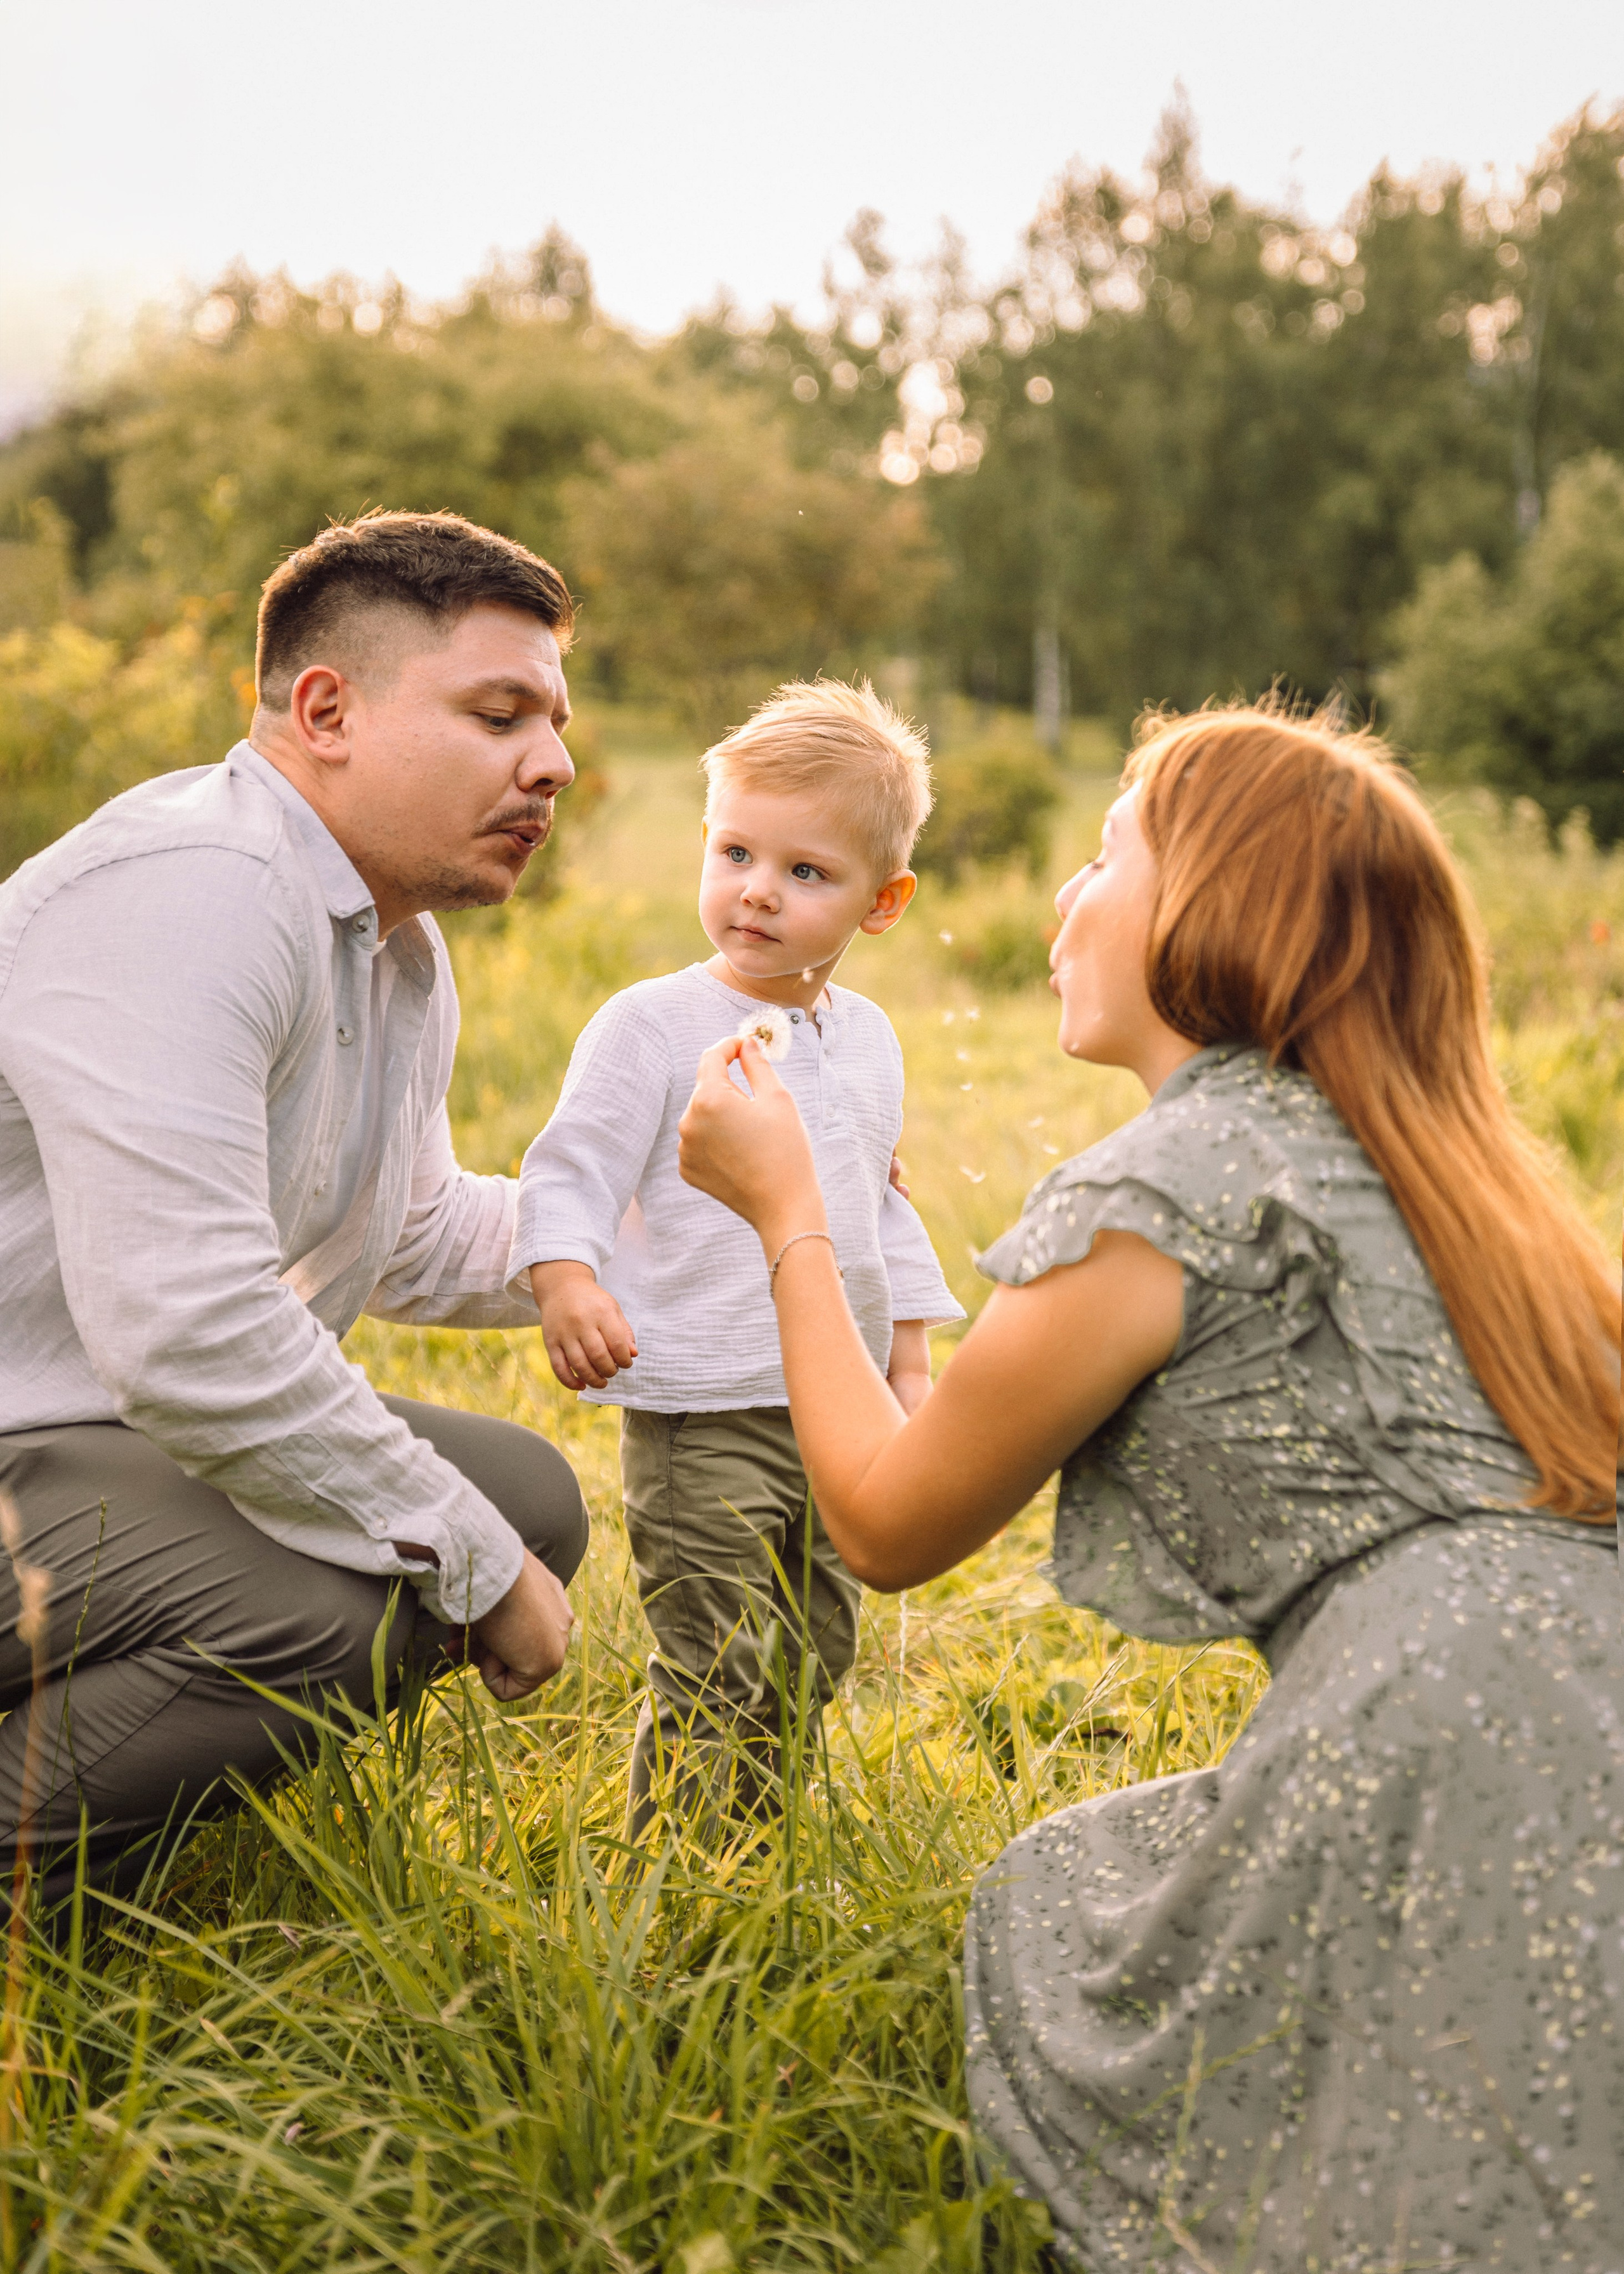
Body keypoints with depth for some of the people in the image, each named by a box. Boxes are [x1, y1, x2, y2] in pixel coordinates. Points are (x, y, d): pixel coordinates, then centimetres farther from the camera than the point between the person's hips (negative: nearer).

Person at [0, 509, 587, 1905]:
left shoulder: (402, 941, 11)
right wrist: (475, 1571, -22)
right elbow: (185, 1331, -32)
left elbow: (416, 1240, 25)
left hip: (148, 1427, 11)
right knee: (315, 1615, -32)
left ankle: (175, 1775, 9)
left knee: (529, 1496, 9)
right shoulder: (184, 897, -24)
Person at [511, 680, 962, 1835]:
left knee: (816, 1664, 16)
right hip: (701, 1415, -6)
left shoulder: (870, 1040, 11)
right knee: (716, 1685, -8)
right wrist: (567, 1279, -31)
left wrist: (911, 1359, 17)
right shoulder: (653, 1025, -8)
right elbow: (573, 1170, -12)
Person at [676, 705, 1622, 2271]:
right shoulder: (1422, 1164, 21)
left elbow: (888, 1523, 8)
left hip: (1452, 1732, -8)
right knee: (1108, 1892, 21)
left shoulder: (1157, 1188, -3)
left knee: (1048, 1921, 14)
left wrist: (786, 1208, 16)